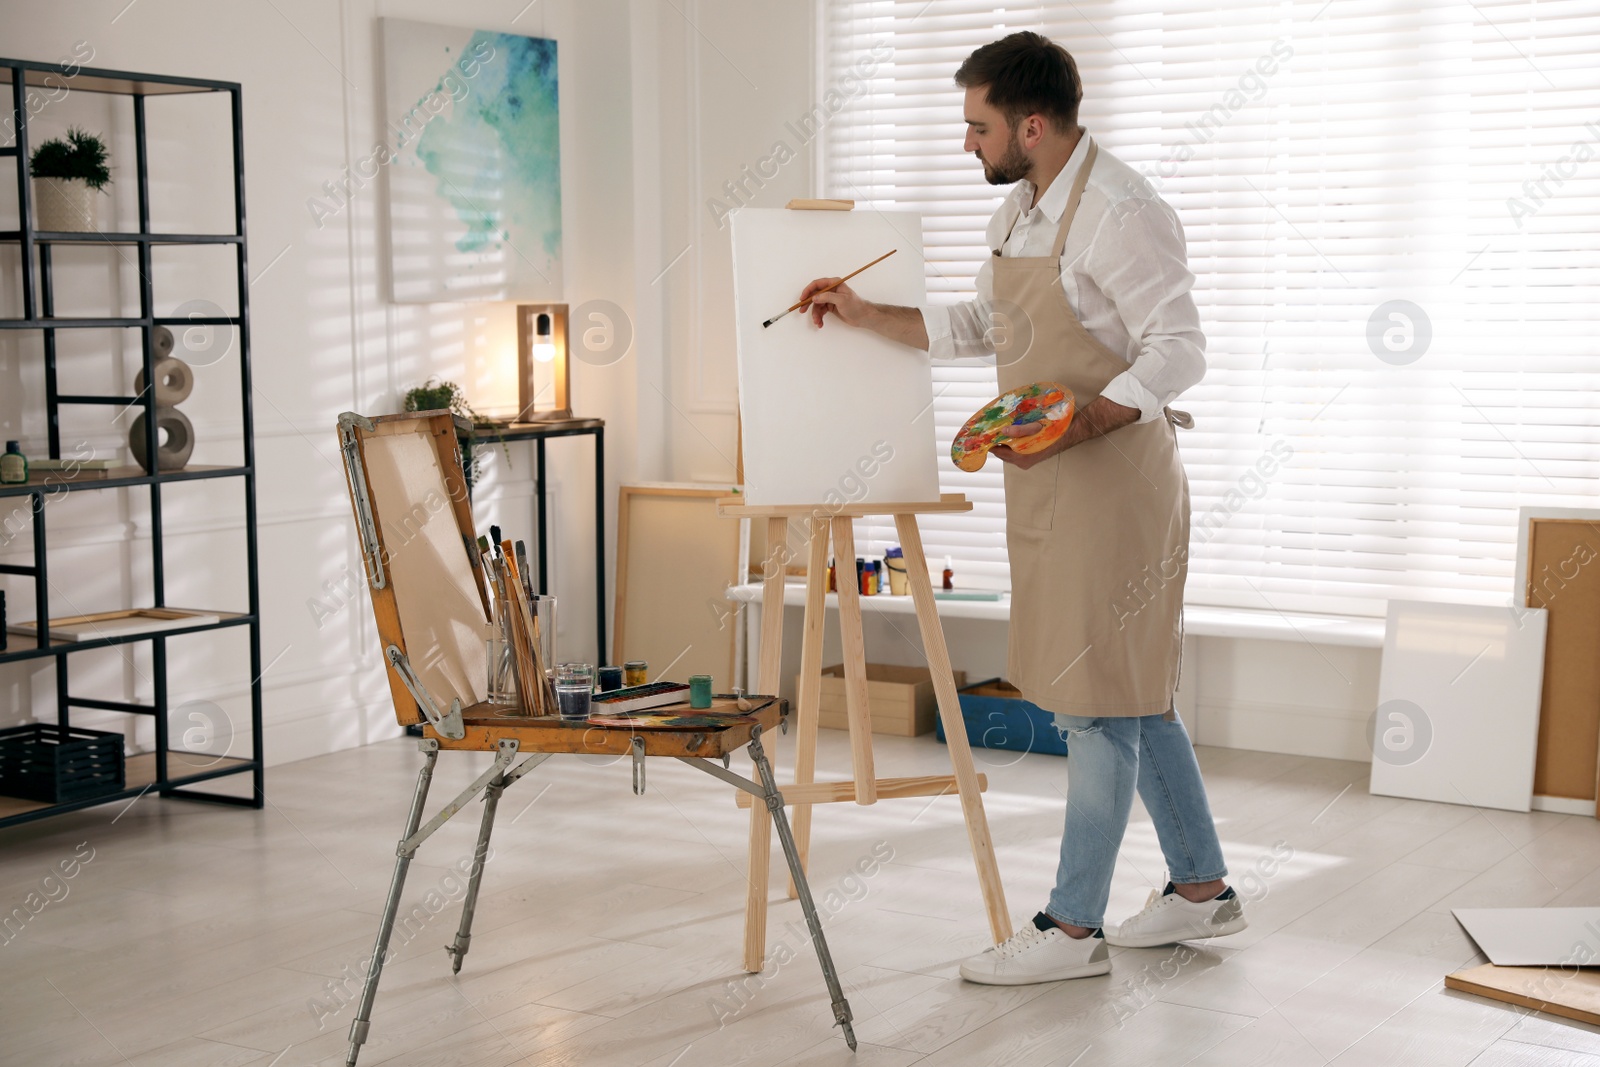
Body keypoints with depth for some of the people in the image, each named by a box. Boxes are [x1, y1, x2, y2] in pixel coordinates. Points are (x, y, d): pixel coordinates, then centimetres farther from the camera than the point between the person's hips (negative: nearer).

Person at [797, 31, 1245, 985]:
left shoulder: (1118, 212, -17)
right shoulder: (1023, 209, 14)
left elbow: (1180, 350, -20)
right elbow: (979, 328, 24)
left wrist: (1077, 427, -31)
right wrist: (864, 314, 17)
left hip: (1113, 484, -10)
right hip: (1053, 488, 10)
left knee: (1099, 699, -3)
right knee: (1134, 693, 16)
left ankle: (1074, 927, 5)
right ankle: (1203, 888, 28)